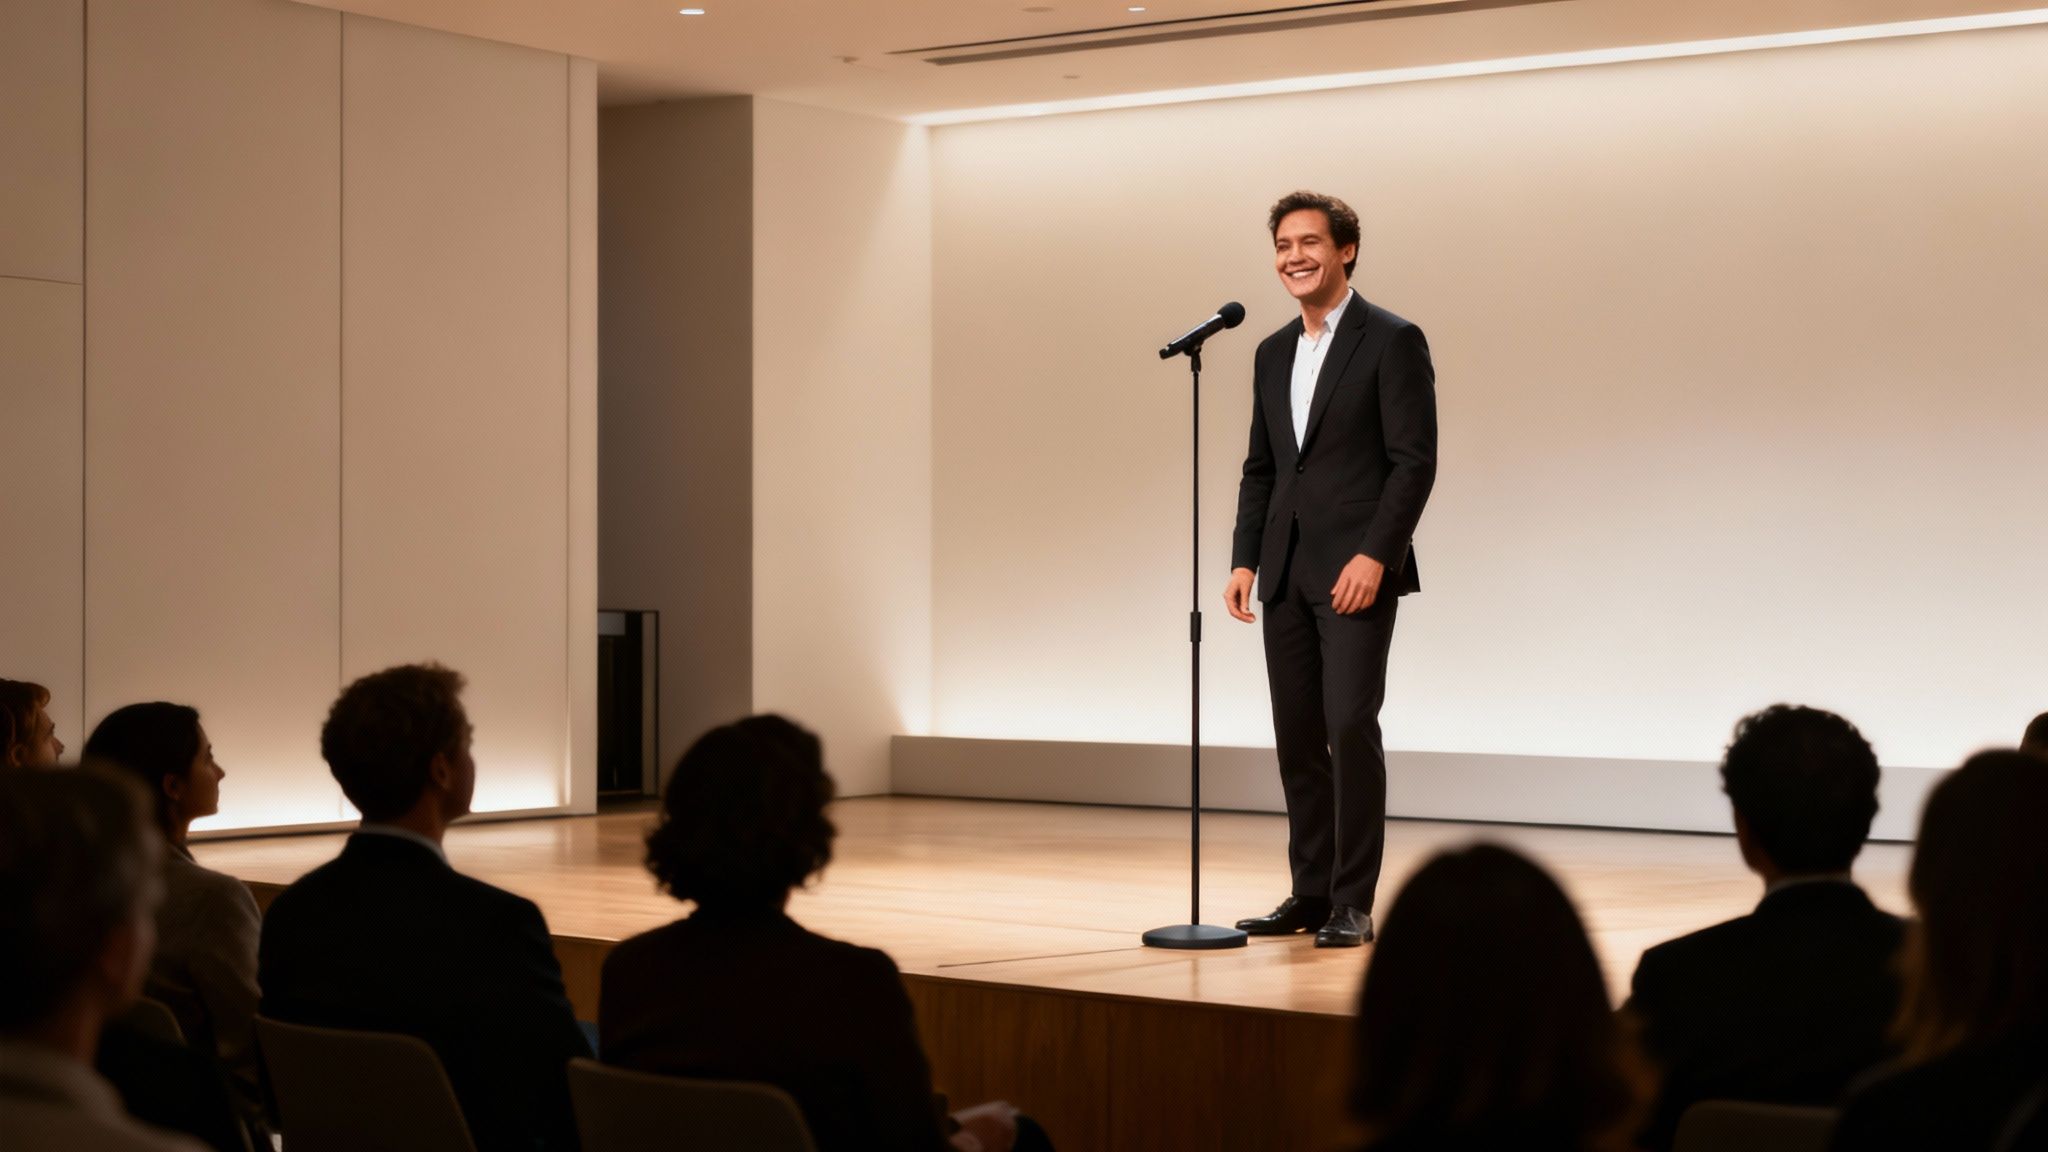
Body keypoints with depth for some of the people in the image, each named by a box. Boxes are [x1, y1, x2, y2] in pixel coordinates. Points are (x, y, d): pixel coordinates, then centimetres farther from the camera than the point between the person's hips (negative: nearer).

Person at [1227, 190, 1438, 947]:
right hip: (1286, 573, 7)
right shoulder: (1273, 354, 16)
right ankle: (1311, 893, 14)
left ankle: (1353, 903, -5)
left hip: (1356, 570, -7)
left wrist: (1374, 556, -19)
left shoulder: (1392, 341, -5)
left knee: (1350, 727, -11)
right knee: (1297, 736, 7)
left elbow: (1415, 461, -10)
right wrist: (1245, 561, 7)